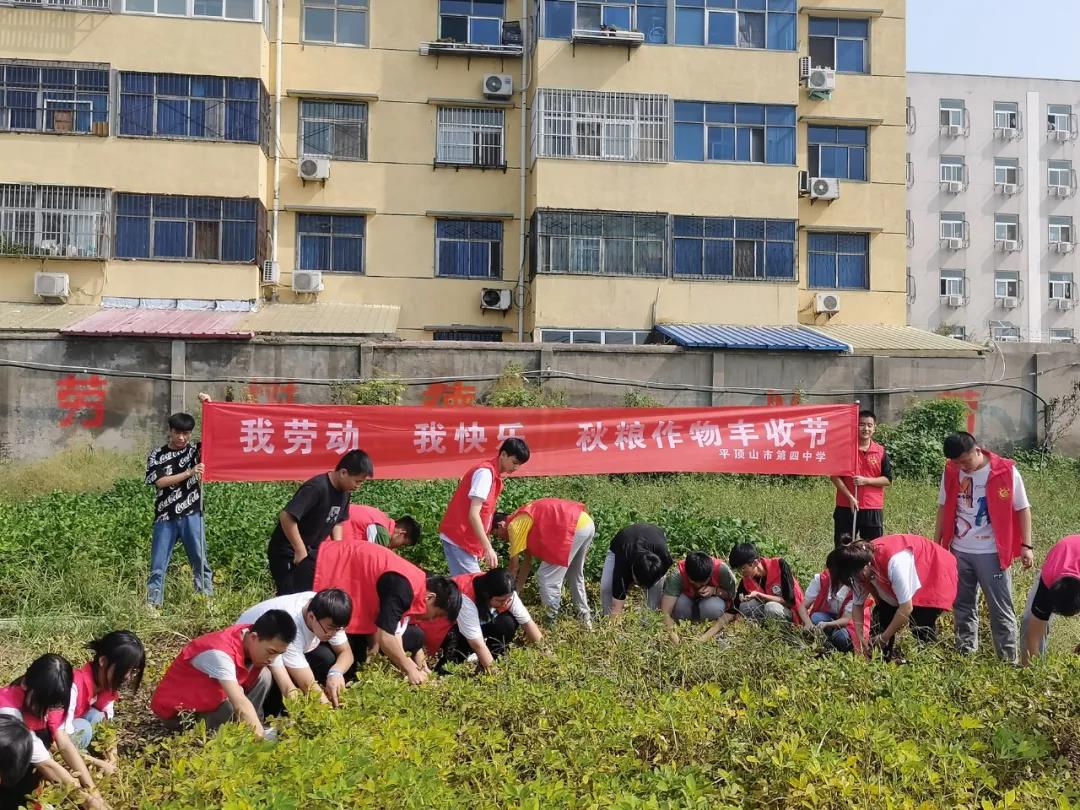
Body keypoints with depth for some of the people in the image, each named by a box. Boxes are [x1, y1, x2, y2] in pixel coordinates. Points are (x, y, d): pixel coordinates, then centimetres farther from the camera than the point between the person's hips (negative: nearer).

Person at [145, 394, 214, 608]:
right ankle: (152, 603, 5)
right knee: (158, 564, 2)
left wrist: (208, 405, -10)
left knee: (200, 560, 5)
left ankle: (207, 598, 10)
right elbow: (160, 481, -8)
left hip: (191, 516, 1)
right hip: (165, 518, -1)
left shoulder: (195, 450, 6)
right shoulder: (156, 456, 3)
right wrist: (189, 473, -15)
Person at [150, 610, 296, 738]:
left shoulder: (263, 644, -10)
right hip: (176, 711, -8)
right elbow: (241, 704, -44)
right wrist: (264, 741, -50)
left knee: (263, 676, -8)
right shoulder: (220, 652, -36)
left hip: (208, 697, 8)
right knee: (238, 708, -33)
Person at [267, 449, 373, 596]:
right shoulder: (316, 488, -26)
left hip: (311, 552, 8)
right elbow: (286, 517, -31)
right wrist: (301, 551, -25)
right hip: (288, 553, -8)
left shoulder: (343, 492, 0)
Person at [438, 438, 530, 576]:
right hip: (458, 540, -9)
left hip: (467, 540, 9)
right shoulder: (486, 472, -15)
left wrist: (484, 547, 9)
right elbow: (473, 514, -21)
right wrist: (488, 548, -25)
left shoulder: (494, 475, 14)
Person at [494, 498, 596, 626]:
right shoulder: (524, 519, 26)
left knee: (546, 578, 0)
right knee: (575, 576, 27)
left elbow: (514, 567, 5)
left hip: (573, 528, -10)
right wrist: (517, 590, 35)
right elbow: (527, 560, 32)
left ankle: (552, 622, 5)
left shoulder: (515, 525, -1)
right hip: (586, 523, 10)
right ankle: (585, 618, 36)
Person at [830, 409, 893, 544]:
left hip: (873, 509, 2)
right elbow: (835, 476, -2)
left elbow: (887, 479, 3)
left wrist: (866, 480, -12)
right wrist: (850, 497, -12)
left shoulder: (881, 452, 4)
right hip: (846, 507, -1)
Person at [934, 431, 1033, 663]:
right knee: (963, 607, 13)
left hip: (992, 553, -4)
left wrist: (1026, 545, -8)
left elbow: (1022, 508, -5)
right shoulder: (951, 472, -1)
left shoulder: (1006, 471, -12)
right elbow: (944, 507, 9)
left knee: (1000, 609, 1)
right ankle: (965, 654, 24)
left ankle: (1009, 660, 8)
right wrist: (936, 542, 12)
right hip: (959, 551, 4)